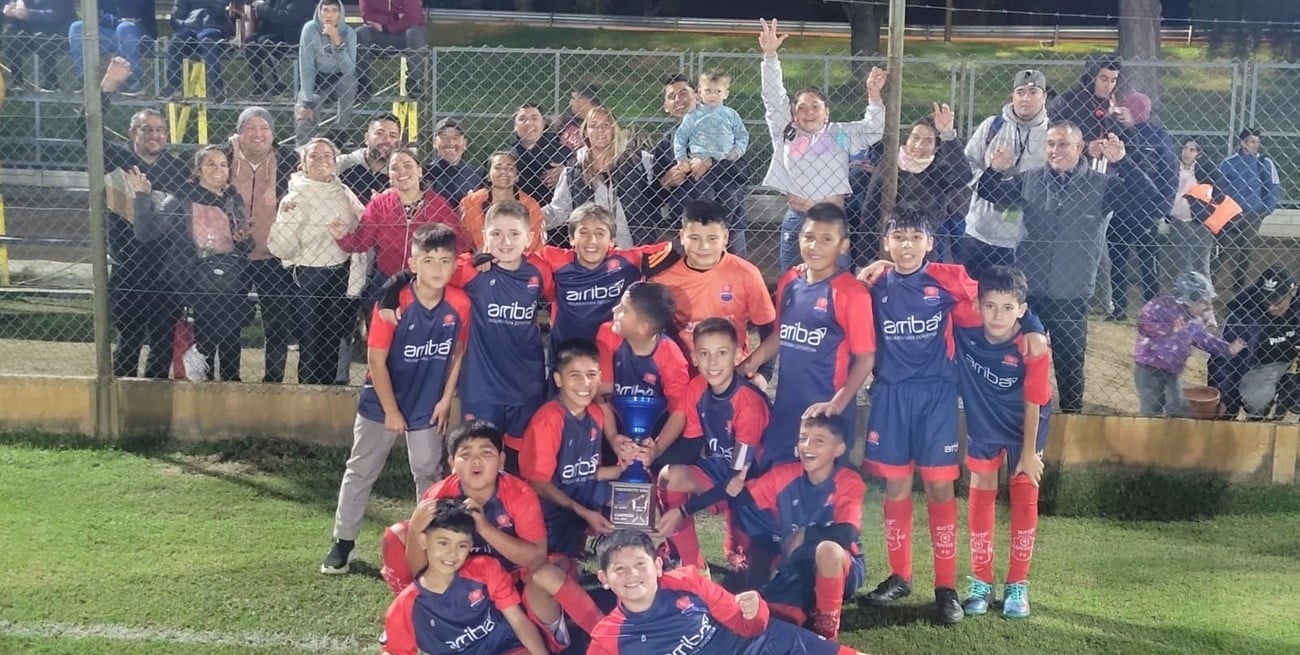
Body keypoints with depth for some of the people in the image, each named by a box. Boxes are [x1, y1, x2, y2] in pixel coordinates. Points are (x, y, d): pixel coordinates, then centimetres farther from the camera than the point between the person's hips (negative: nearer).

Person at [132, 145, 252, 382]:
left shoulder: (234, 200, 11)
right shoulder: (182, 198, -2)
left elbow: (246, 245, 21)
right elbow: (147, 232, -11)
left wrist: (244, 239, -2)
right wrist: (143, 196, -21)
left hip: (233, 285, 4)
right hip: (200, 286, -4)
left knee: (231, 341, 8)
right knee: (205, 341, -2)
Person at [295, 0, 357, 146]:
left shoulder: (348, 32, -15)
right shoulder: (310, 29, -18)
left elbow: (349, 70, -25)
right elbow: (306, 67, -19)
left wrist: (337, 42, -35)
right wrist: (307, 101, -24)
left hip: (339, 80, 0)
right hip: (315, 80, 0)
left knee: (349, 80, -34)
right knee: (304, 120, -22)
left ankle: (342, 136, -21)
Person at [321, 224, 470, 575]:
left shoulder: (460, 304, -14)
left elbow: (458, 352, 2)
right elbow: (377, 360, -18)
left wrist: (446, 400, 0)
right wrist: (391, 411, -14)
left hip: (428, 406, 2)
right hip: (381, 403, -2)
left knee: (429, 473, 14)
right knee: (361, 472, 7)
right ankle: (344, 541, 18)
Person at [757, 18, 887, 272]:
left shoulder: (840, 135, 8)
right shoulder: (786, 134, 6)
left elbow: (873, 129, 6)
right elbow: (773, 97, 0)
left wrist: (873, 95, -11)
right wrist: (770, 55, -9)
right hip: (796, 220, 0)